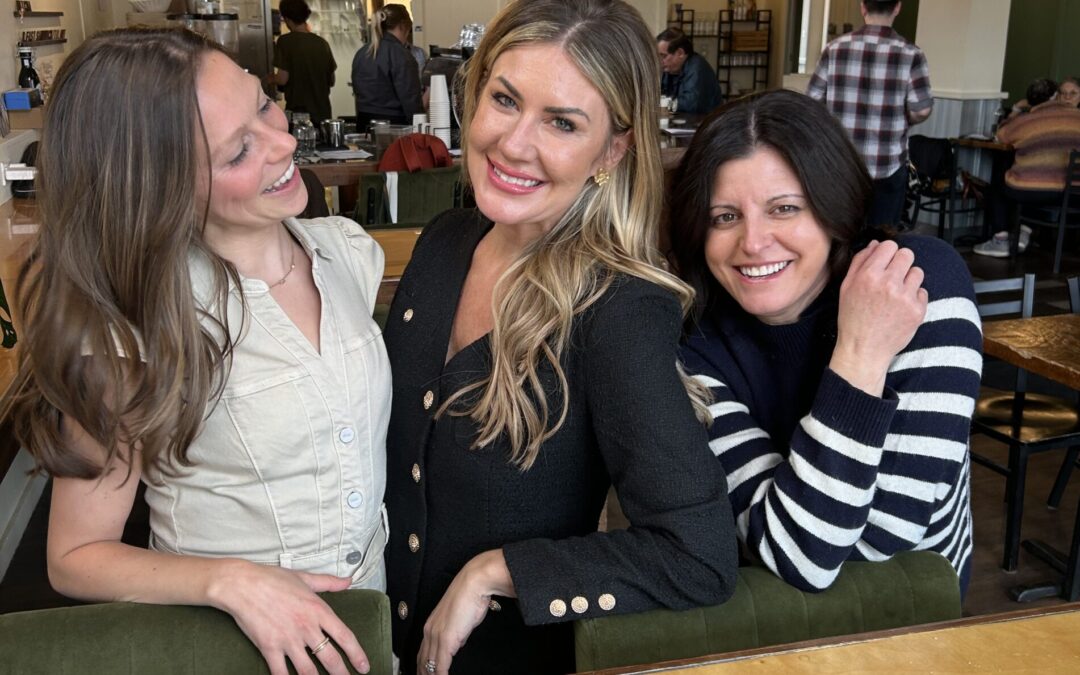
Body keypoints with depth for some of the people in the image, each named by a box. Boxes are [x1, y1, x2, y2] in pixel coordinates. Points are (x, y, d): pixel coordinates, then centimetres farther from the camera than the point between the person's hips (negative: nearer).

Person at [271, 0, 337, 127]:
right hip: (323, 112, 4)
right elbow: (331, 80, 9)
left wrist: (270, 77, 7)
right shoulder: (322, 43, 4)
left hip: (298, 113, -4)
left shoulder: (285, 41, -9)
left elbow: (282, 79, -14)